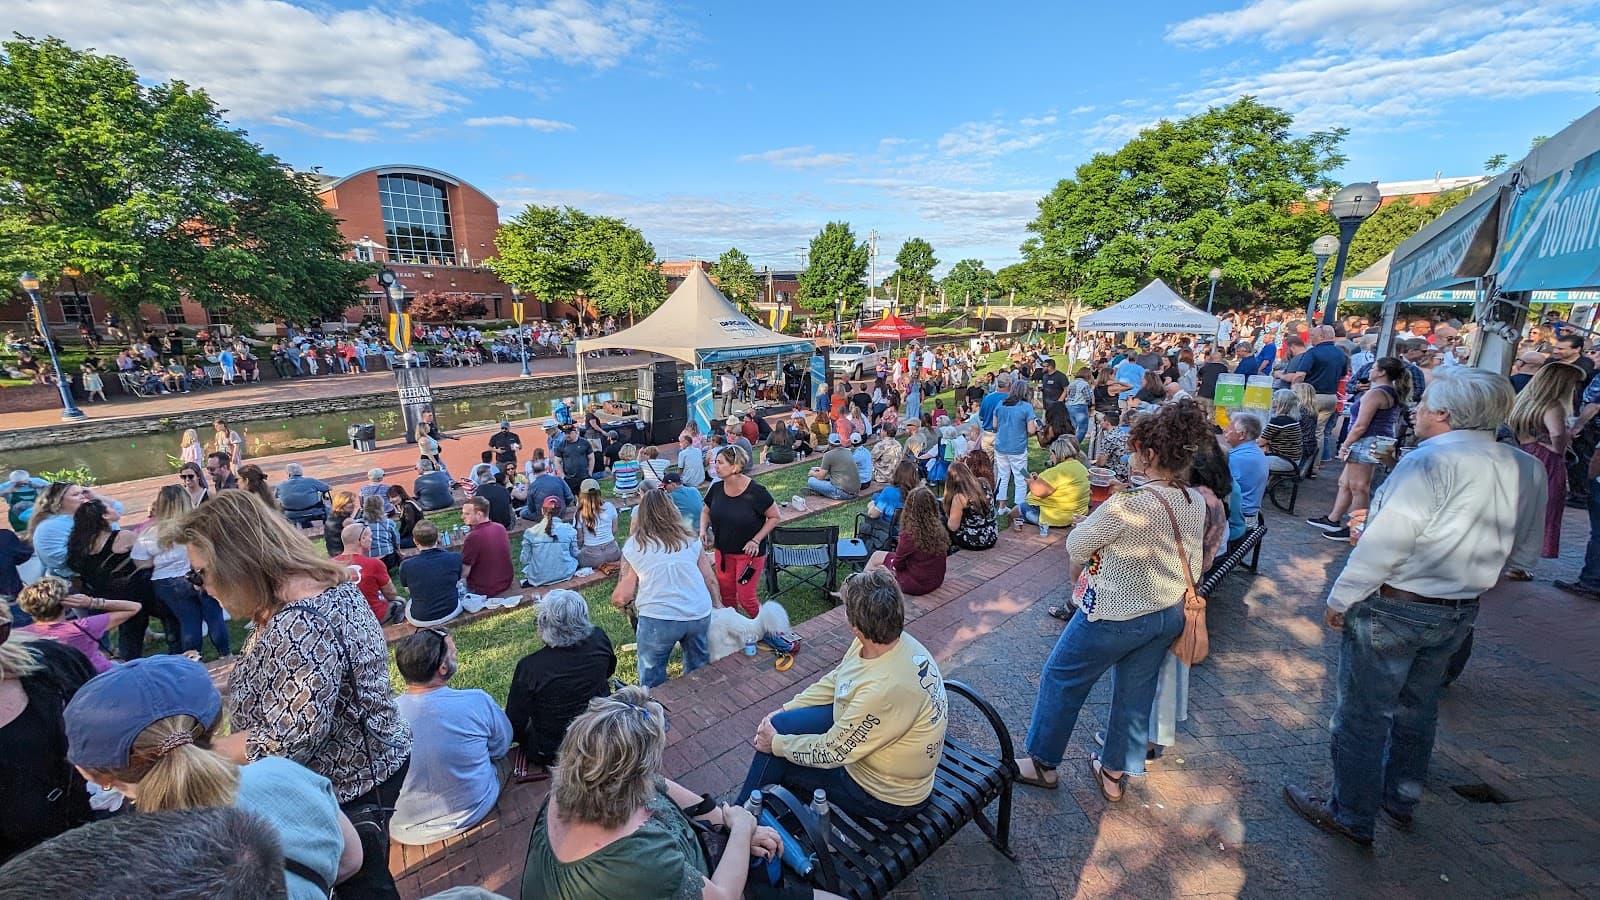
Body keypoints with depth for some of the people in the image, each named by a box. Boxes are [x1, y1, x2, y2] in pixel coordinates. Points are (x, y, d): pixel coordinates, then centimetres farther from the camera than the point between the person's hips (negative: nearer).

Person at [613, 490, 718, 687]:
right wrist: (717, 605, 24)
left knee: (652, 678, 18)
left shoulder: (633, 545, 2)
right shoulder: (689, 539, 9)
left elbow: (623, 596, 1)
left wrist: (616, 601, 23)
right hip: (700, 615, 4)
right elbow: (710, 579, 9)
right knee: (698, 667, 26)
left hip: (658, 619, -3)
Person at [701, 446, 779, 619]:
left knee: (746, 598, -2)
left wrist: (756, 540, -16)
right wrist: (703, 530, -6)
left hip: (749, 553, -5)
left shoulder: (755, 492, -20)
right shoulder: (716, 488, -5)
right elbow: (706, 511, 13)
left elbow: (774, 517, -10)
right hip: (723, 551, 5)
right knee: (726, 595, 16)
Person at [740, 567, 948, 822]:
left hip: (887, 797, -7)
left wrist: (777, 744, -9)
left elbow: (831, 752, -25)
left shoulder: (886, 689, -39)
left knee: (779, 763, 2)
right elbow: (833, 682, 5)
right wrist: (784, 711, 3)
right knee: (780, 724, 3)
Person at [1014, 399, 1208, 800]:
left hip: (1116, 616, -7)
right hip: (1169, 615, 8)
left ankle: (1043, 763, 26)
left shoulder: (1127, 504, -29)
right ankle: (1115, 774, 38)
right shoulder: (1197, 503, -5)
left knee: (1060, 679, 11)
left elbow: (1076, 545, -15)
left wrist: (1075, 581, 5)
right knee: (1136, 694, 20)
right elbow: (1194, 561, 9)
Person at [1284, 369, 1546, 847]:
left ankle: (1351, 815, 20)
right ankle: (1401, 800, 41)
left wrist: (1340, 598, -14)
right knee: (1417, 710, 24)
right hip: (1461, 613, 8)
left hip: (1393, 609, -8)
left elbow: (1383, 543, -24)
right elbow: (1524, 551, 11)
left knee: (1362, 715, 7)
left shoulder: (1430, 462, -23)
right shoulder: (1527, 471, 2)